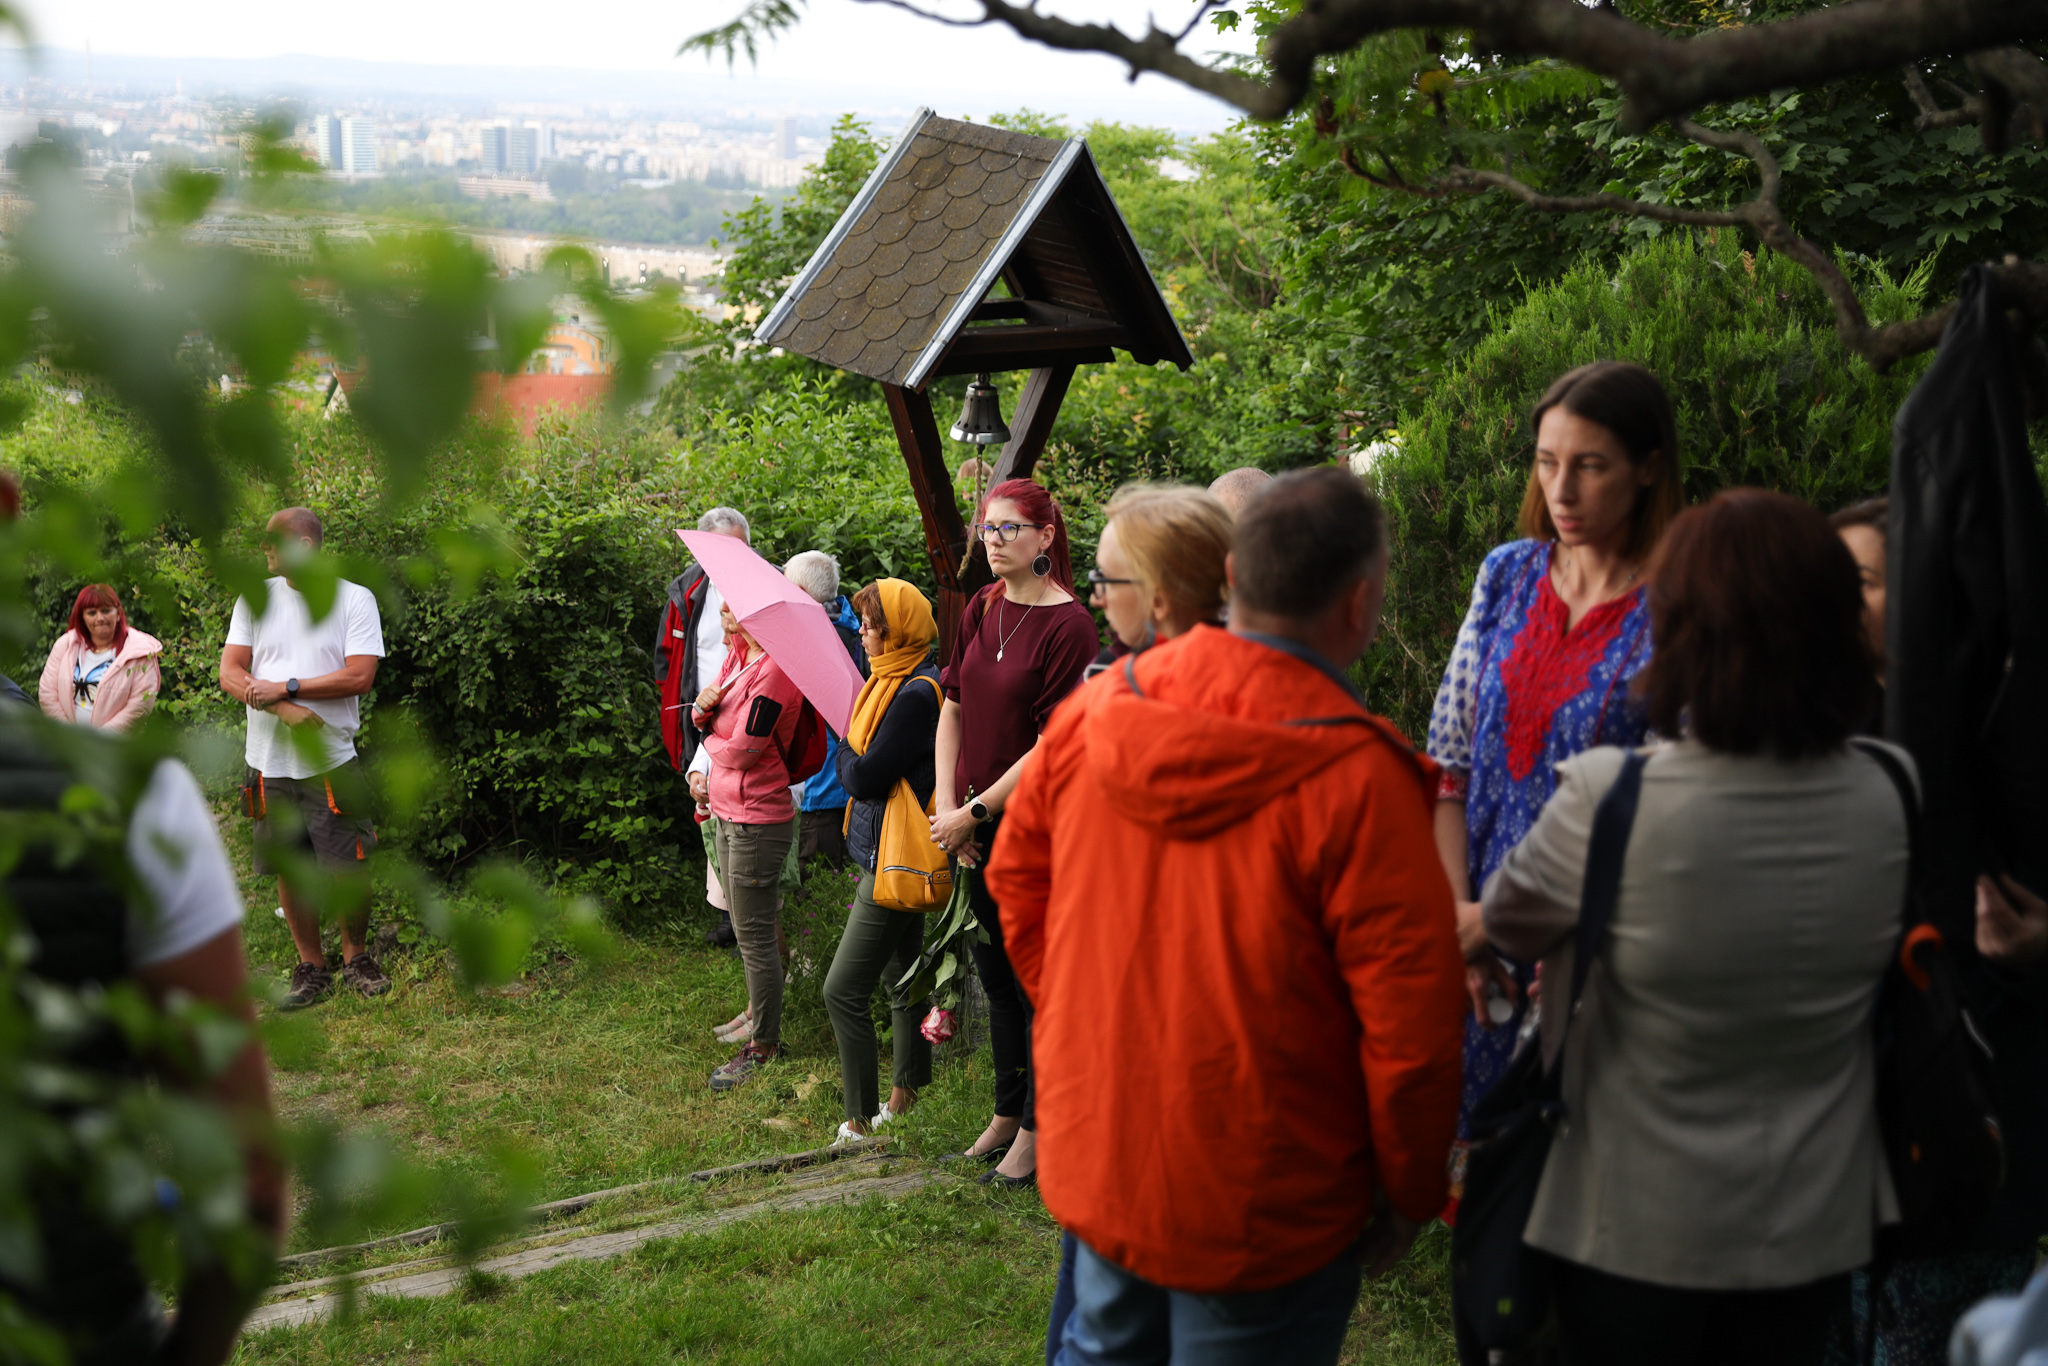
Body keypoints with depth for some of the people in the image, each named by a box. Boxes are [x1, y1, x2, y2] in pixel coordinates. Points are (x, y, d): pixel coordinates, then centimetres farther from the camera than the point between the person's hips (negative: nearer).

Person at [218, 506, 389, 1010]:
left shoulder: (354, 599, -1)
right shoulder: (255, 597, 8)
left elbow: (359, 677, -11)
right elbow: (230, 674, 1)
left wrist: (287, 688, -13)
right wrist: (284, 708, -14)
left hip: (331, 761, -3)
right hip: (270, 759, 3)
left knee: (350, 870, -3)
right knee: (289, 869, 7)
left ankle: (356, 957, 19)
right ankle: (311, 967, 20)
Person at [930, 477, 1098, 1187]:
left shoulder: (1069, 625, -15)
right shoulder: (981, 608, 6)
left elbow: (1053, 744, -17)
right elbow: (952, 706, 9)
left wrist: (975, 811, -14)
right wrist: (947, 807, -2)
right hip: (977, 828, 7)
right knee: (996, 971, 18)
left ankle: (1035, 1128, 17)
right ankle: (1006, 1111, 33)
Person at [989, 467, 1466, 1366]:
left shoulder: (1095, 711, -5)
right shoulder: (1357, 778, -22)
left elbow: (1016, 878, 10)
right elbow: (1411, 1022, -19)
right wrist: (1409, 1192, -4)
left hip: (1091, 1155, 5)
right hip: (1255, 1211, -5)